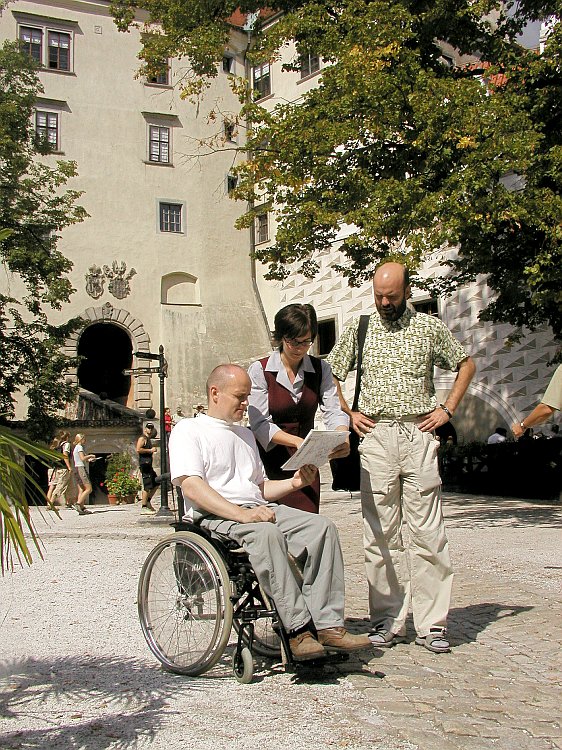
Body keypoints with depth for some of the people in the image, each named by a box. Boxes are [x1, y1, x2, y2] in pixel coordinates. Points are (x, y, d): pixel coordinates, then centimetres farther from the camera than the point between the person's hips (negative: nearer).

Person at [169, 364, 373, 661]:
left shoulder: (245, 434, 28)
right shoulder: (189, 430, 4)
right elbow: (191, 486, -11)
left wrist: (294, 482, 8)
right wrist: (240, 514, -23)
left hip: (258, 509, 7)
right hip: (214, 516, -7)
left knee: (322, 527, -17)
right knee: (266, 532, -38)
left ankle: (328, 626, -23)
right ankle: (298, 630, -34)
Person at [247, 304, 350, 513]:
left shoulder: (321, 369, 7)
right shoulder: (259, 370, -4)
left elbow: (333, 411, -3)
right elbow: (260, 424, -11)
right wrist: (296, 441, -26)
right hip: (272, 462, -3)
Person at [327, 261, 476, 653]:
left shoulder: (430, 327, 9)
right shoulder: (360, 329, 11)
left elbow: (466, 363, 18)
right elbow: (329, 374, 18)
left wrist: (448, 408, 7)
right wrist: (347, 413, 6)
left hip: (419, 434, -1)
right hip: (375, 435, 1)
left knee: (428, 532, -3)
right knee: (380, 533, 2)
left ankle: (432, 624, 4)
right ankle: (388, 621, 10)